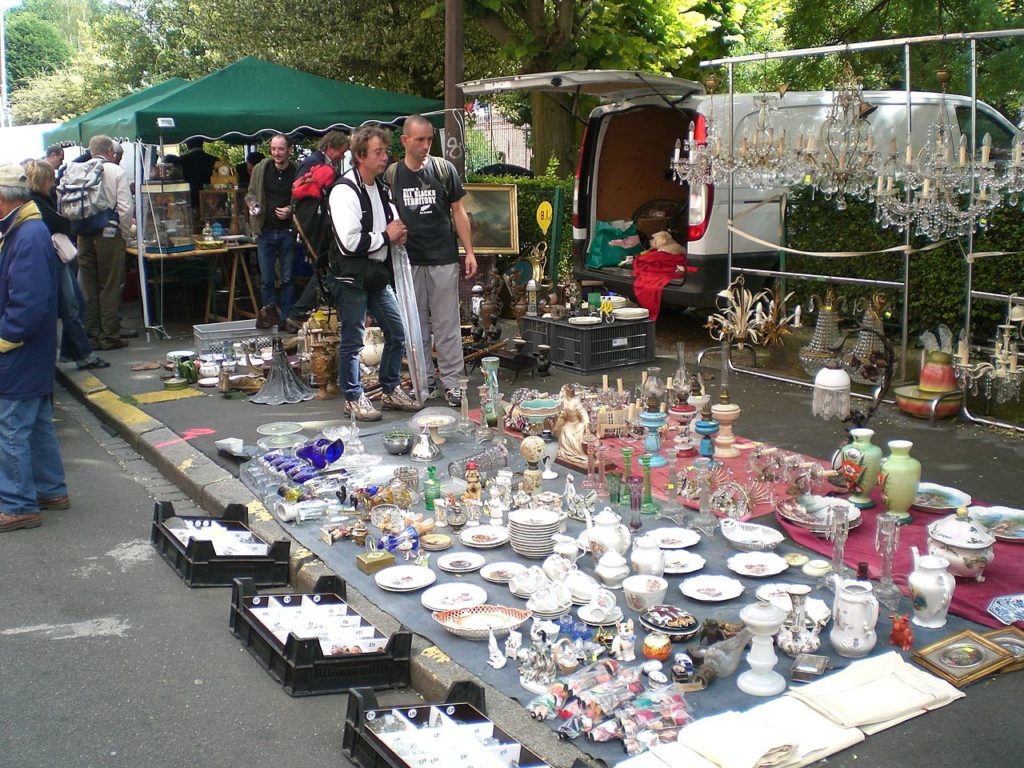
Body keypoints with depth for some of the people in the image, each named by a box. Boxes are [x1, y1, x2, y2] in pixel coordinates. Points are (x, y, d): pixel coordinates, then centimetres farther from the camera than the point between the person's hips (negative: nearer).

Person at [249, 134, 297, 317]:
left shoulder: (297, 172, -6)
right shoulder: (260, 170, 2)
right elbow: (251, 194, 14)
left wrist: (291, 210, -14)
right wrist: (253, 206, -6)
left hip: (287, 232, -2)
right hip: (265, 232, 2)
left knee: (287, 279, 6)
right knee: (266, 280, 6)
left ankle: (285, 319, 16)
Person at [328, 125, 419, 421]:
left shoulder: (382, 188, 10)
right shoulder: (344, 191, -17)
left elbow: (393, 225, 26)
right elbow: (350, 241, -26)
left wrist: (398, 234, 2)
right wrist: (386, 236, -13)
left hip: (378, 274, 8)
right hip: (352, 277, -8)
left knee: (397, 332, 12)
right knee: (353, 340, 2)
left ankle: (391, 390, 28)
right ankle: (353, 398, 16)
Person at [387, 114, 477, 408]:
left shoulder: (444, 169, 2)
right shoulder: (392, 175, 4)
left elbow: (458, 211, 5)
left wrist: (469, 251, 1)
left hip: (444, 260, -1)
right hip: (408, 261, 1)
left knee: (447, 324, 1)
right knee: (416, 326, 9)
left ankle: (451, 381, 9)